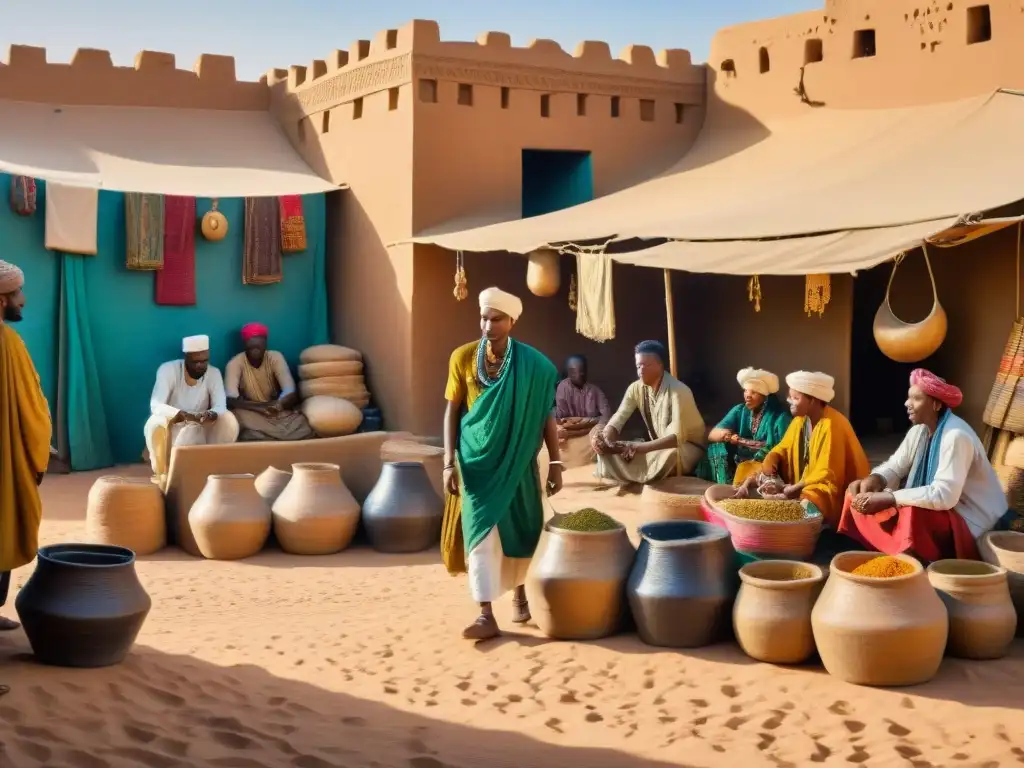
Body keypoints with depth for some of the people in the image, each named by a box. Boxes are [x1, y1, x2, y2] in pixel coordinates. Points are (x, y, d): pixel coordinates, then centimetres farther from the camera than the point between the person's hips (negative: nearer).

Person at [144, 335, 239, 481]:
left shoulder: (214, 373, -7)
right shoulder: (168, 370, -17)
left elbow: (220, 406, -17)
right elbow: (156, 405, -28)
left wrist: (212, 414, -44)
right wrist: (183, 415, -46)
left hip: (199, 429, 2)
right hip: (171, 427, -2)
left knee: (229, 420, -26)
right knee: (155, 423, -36)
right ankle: (161, 473, -19)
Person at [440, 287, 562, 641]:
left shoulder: (533, 365, -8)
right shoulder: (463, 358, -6)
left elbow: (546, 414, -3)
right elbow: (452, 411, -1)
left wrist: (555, 463, -4)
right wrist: (450, 461, -7)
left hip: (517, 461, 0)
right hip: (477, 460, 0)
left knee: (520, 528, 11)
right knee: (481, 530, -7)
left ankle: (519, 591, 37)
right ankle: (487, 616, -9)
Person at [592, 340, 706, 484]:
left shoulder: (678, 391, -26)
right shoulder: (636, 388, -6)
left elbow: (677, 437, -35)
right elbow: (617, 419, -8)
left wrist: (640, 448, -48)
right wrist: (605, 438, -33)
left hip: (688, 448, -5)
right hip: (658, 446, 5)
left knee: (670, 455, -43)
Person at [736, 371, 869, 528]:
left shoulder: (831, 426, -22)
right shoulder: (801, 419, 2)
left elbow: (828, 474, -23)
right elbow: (783, 448, 11)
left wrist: (795, 488, -21)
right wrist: (769, 464, -10)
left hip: (828, 488, -8)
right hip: (803, 482, 8)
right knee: (752, 481, -2)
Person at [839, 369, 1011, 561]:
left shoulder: (956, 436, -25)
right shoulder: (919, 430, 2)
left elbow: (944, 496, -33)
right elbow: (895, 467, 4)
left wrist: (887, 498, -34)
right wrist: (873, 479, -20)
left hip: (972, 521, -8)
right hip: (941, 509, 8)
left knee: (912, 515, -35)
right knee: (862, 497, -4)